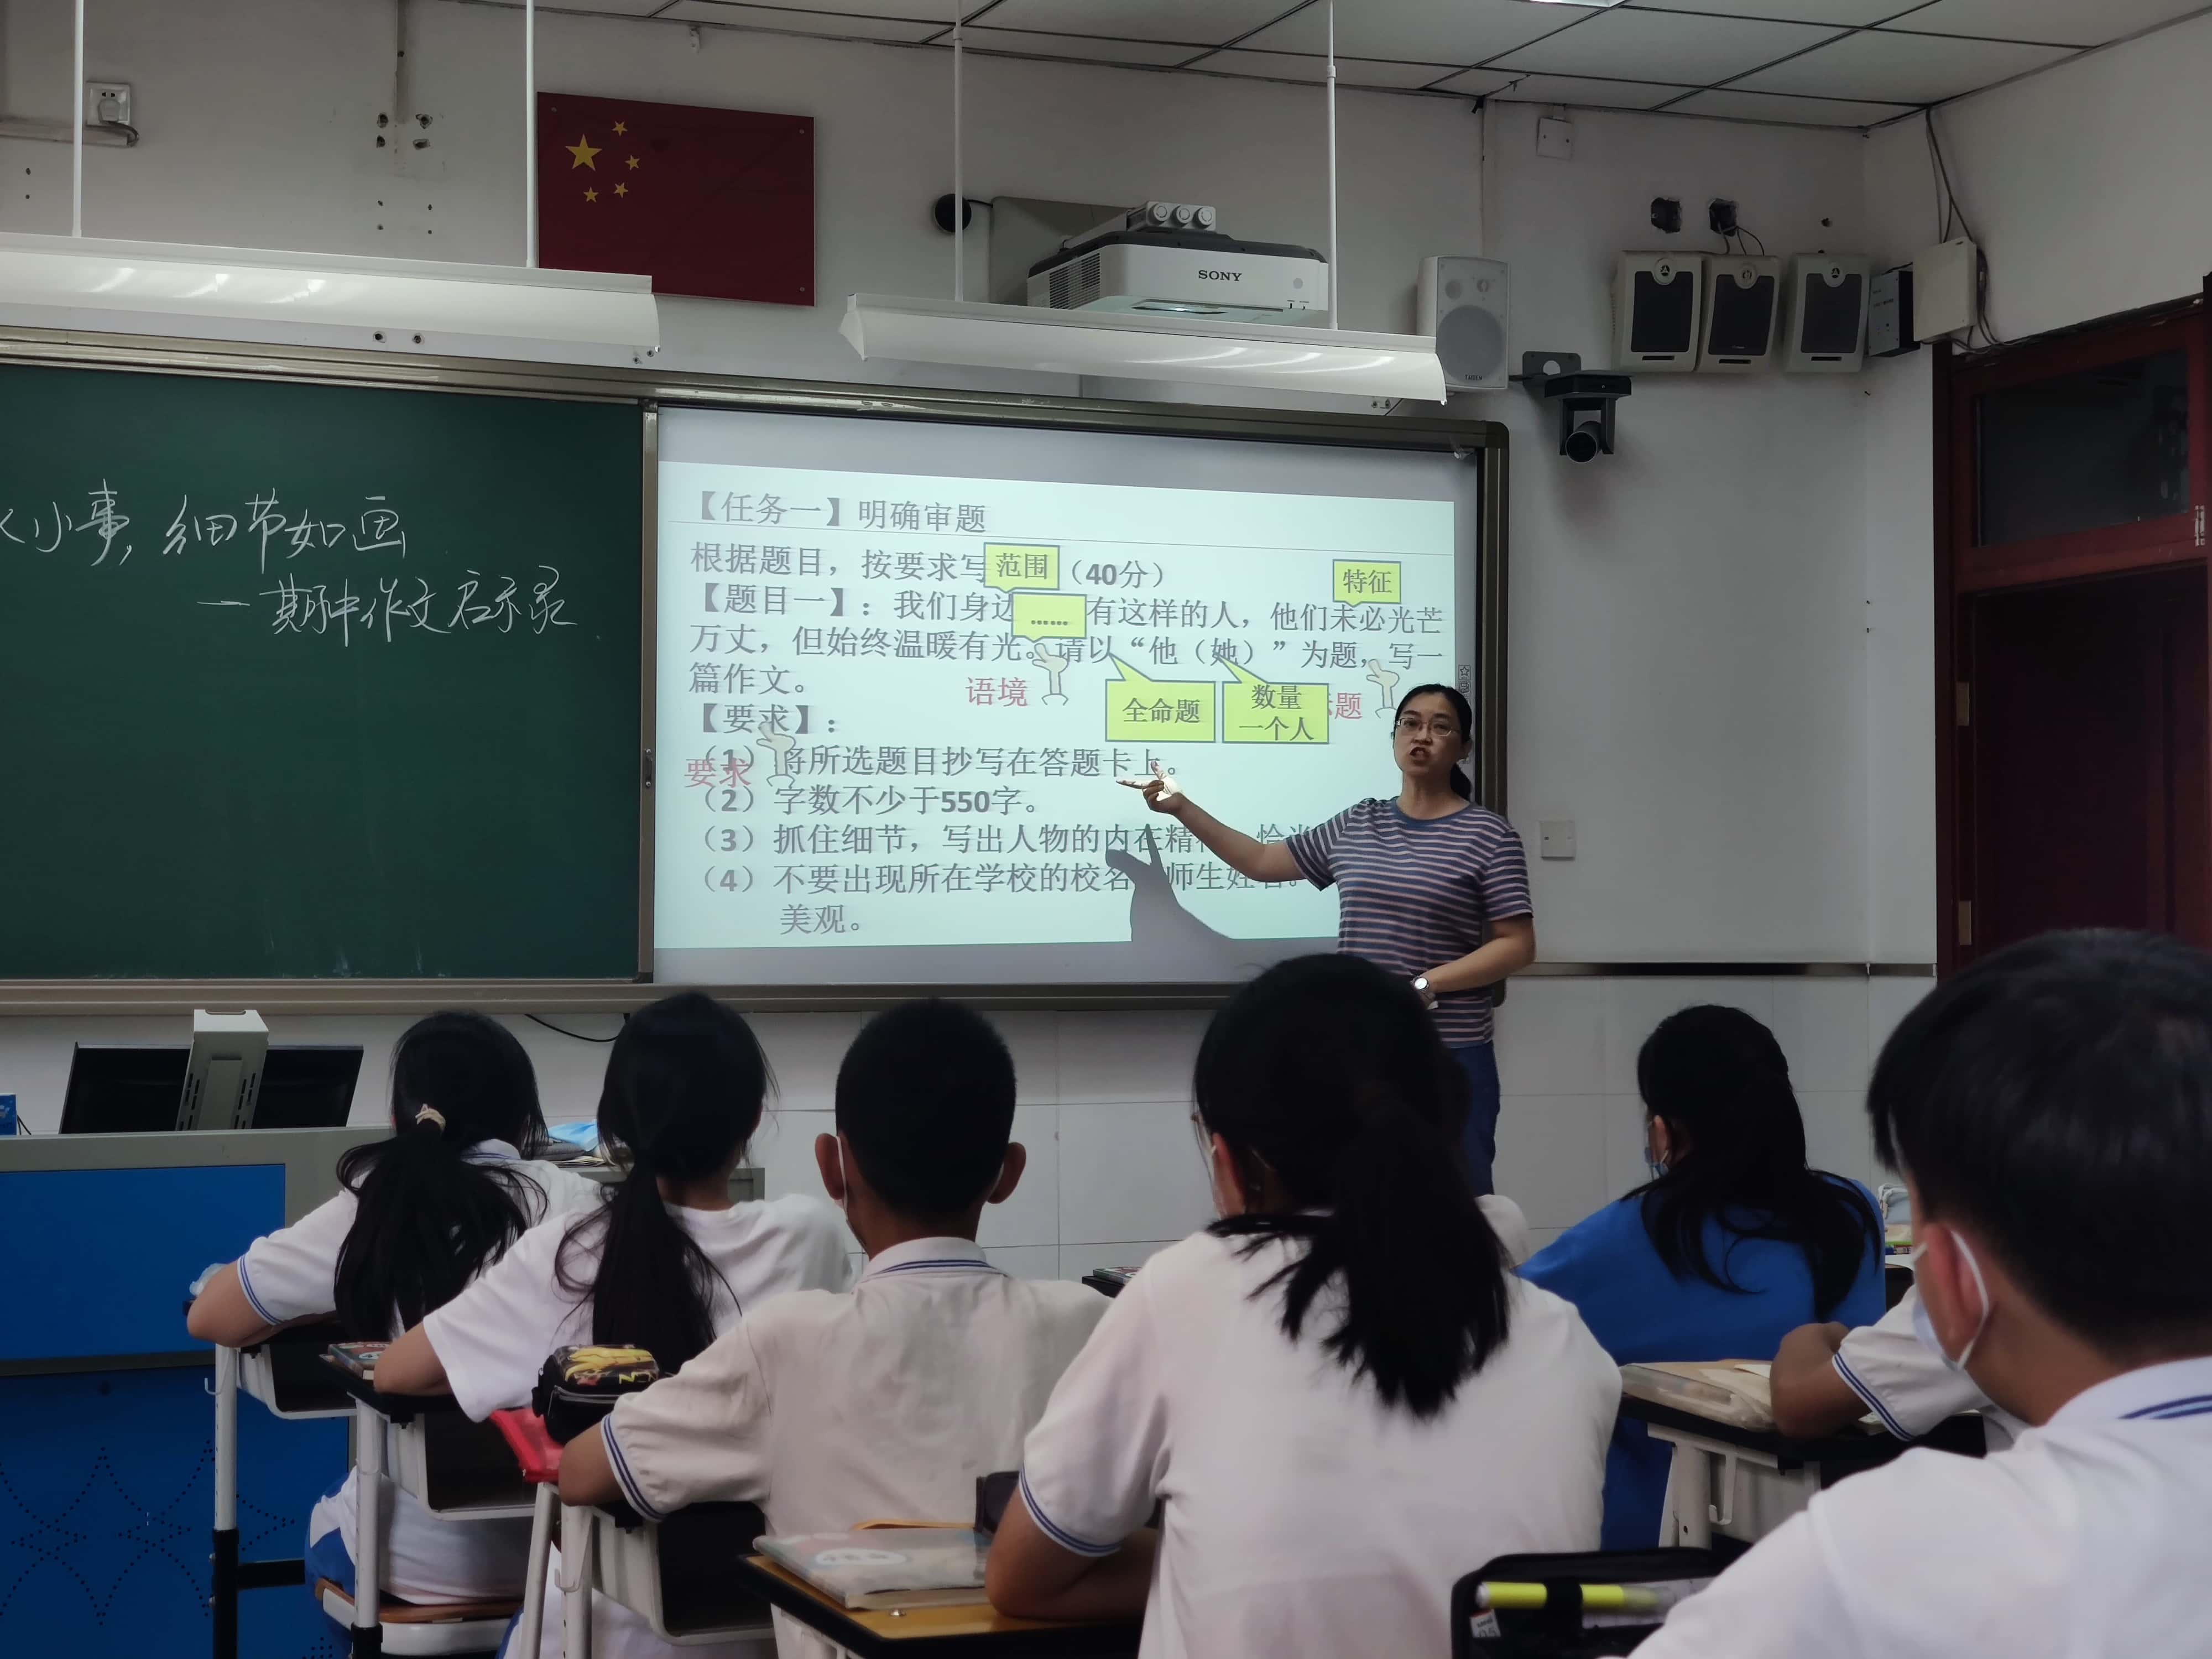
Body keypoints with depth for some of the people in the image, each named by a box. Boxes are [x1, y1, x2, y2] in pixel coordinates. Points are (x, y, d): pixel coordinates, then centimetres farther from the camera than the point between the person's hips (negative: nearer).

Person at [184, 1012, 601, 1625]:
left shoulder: (366, 1212, -11)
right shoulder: (572, 1203, -11)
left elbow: (209, 1317, 0)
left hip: (411, 1563, -1)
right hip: (559, 1550, 1)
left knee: (330, 1520, 34)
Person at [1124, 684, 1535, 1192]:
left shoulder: (1488, 836, -3)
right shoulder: (1356, 826, 12)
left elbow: (1517, 946, -7)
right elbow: (1262, 862, 22)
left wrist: (1421, 987, -16)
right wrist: (1182, 808, 14)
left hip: (1448, 1057, -4)